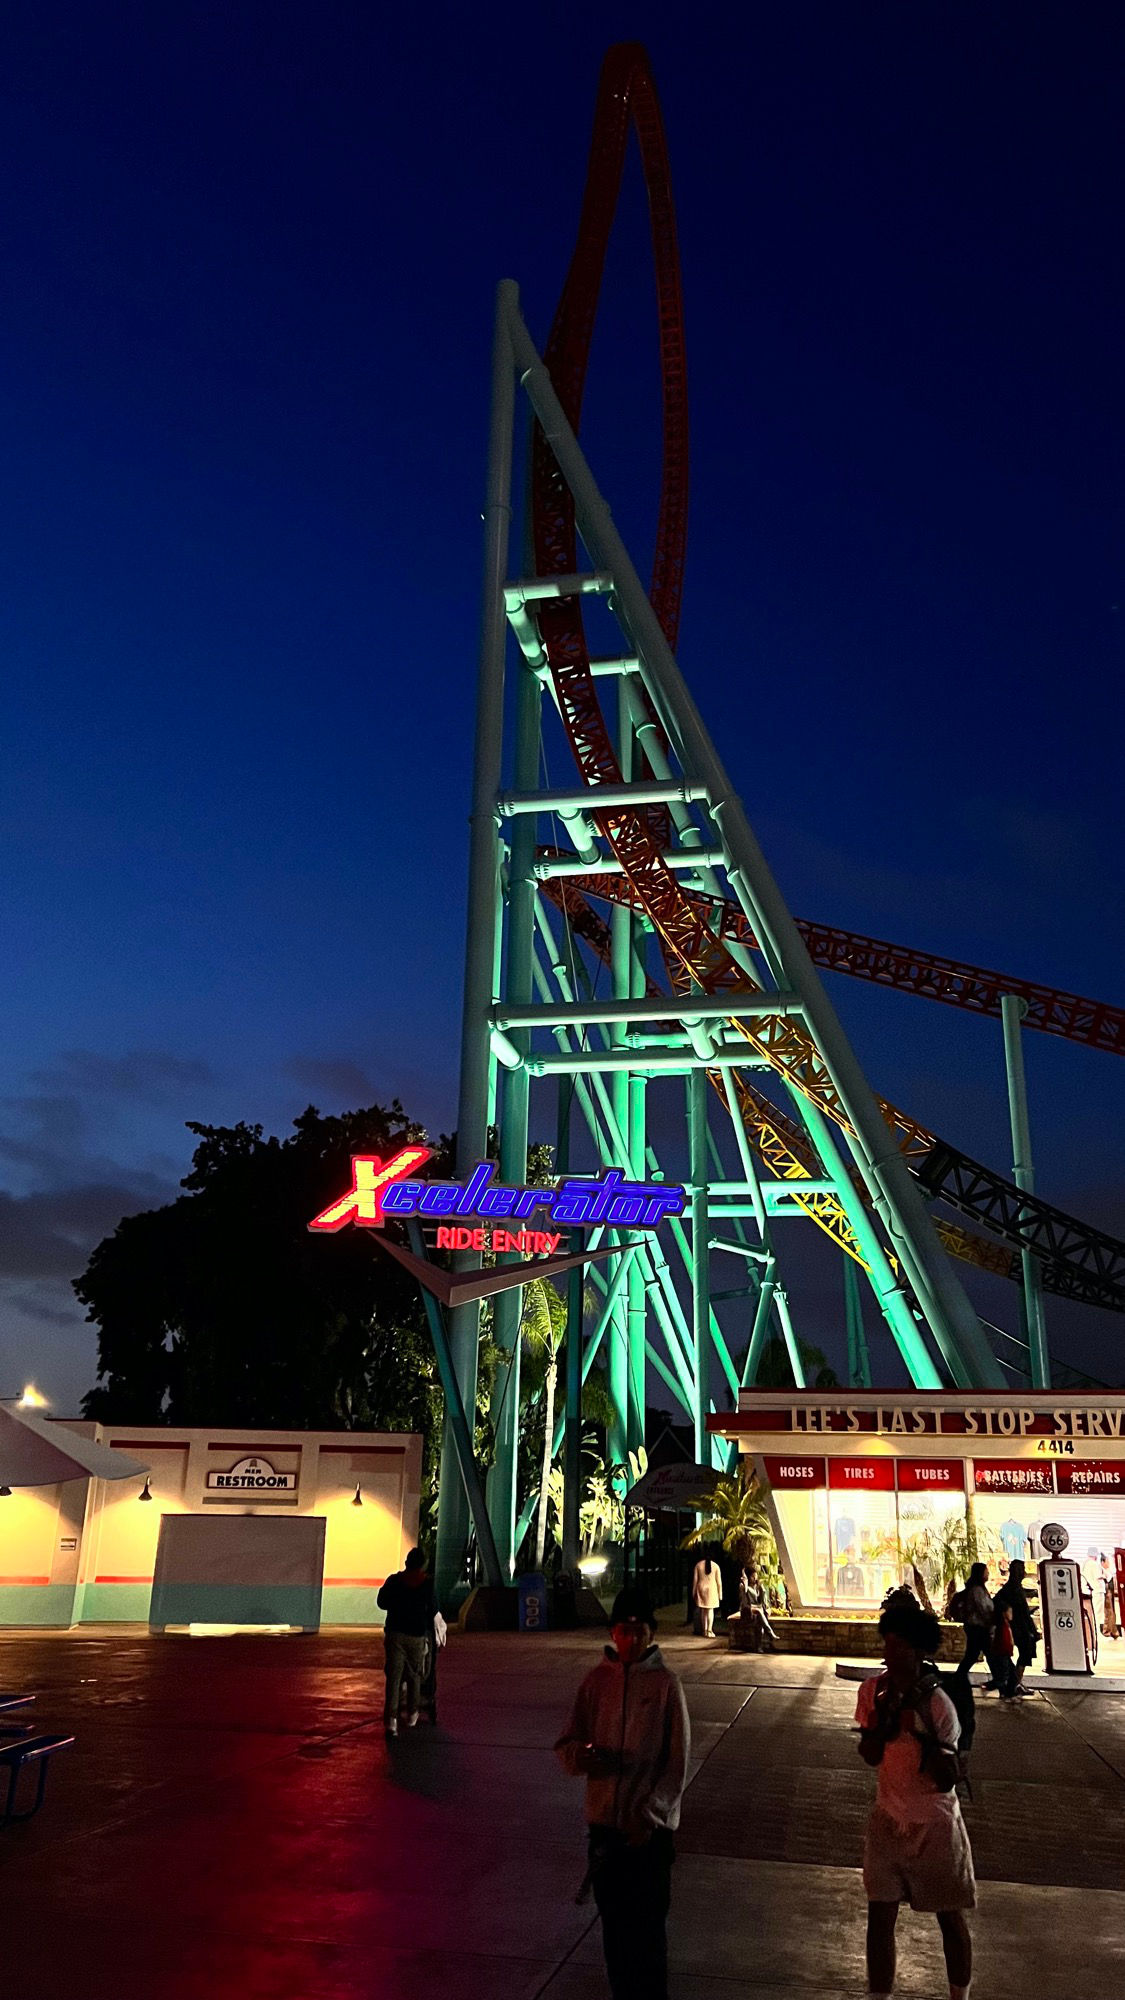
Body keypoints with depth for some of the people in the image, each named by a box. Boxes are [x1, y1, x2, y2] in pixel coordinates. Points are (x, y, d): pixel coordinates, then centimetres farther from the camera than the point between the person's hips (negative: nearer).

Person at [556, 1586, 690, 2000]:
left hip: (650, 1827, -3)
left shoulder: (665, 1683, -7)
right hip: (604, 1822, 3)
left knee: (647, 1927, 1)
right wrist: (581, 1755, -20)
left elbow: (677, 1763, -6)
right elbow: (567, 1744, 3)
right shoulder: (597, 1679, 0)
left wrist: (650, 1817, -13)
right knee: (613, 1923, 15)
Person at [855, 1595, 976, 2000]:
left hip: (935, 1825, -3)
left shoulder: (938, 1705, -23)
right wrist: (884, 1717, -24)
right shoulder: (873, 1691, -10)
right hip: (888, 1819, 3)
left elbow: (947, 1781, -23)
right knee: (879, 1917, 7)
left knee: (950, 1919, 15)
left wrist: (924, 1730, -34)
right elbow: (870, 1755, -7)